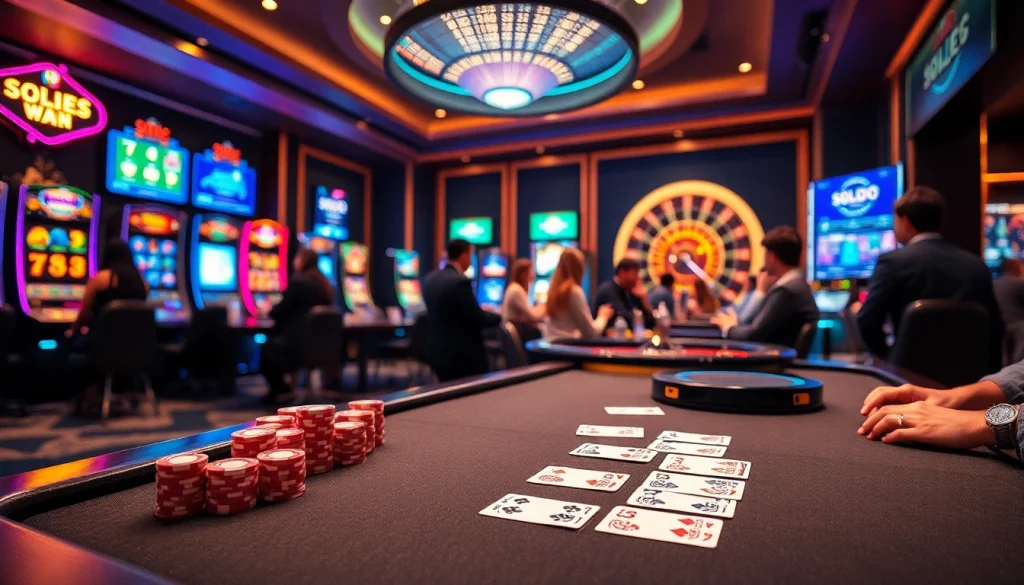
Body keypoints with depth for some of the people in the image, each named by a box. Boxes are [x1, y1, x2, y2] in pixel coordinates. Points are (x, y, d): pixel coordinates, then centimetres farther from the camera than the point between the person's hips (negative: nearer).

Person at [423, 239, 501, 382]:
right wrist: (498, 317, 1)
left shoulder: (430, 278, 6)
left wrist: (480, 311, 21)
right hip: (464, 355, -8)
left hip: (438, 352, 8)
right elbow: (477, 319, -18)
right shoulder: (460, 281, -21)